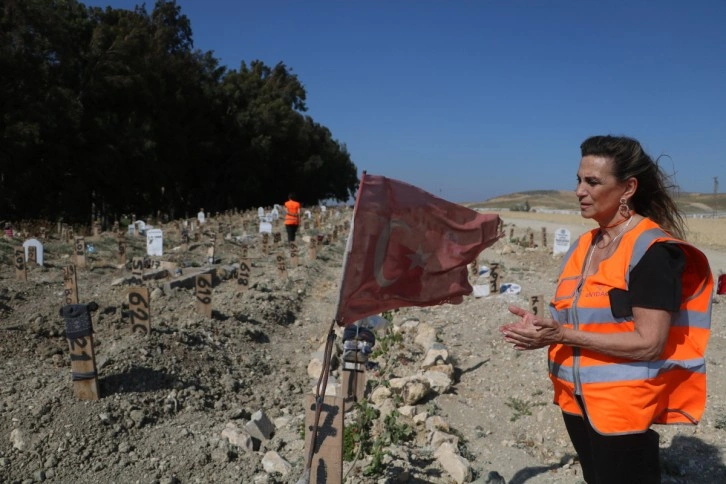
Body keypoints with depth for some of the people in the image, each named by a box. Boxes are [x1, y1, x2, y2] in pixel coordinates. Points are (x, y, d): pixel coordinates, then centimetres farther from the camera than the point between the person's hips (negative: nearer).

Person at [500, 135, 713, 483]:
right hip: (576, 401, 8)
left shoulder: (653, 250, -17)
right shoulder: (582, 246, 7)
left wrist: (561, 335, -24)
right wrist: (542, 327, -4)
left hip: (623, 408, -8)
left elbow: (650, 342, -22)